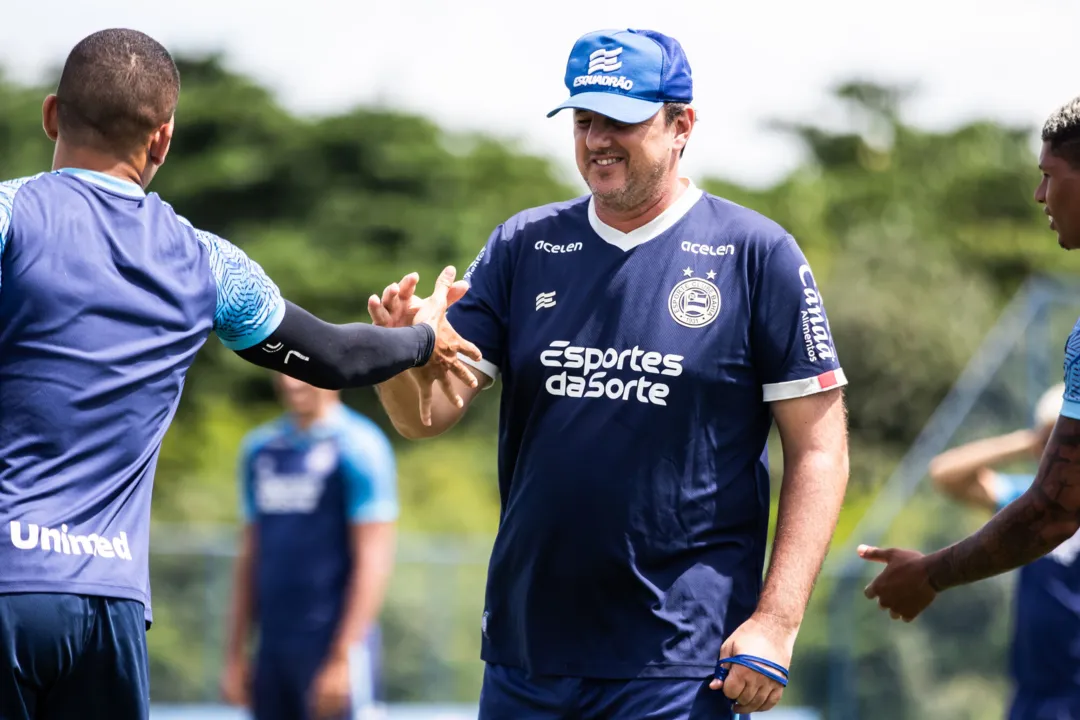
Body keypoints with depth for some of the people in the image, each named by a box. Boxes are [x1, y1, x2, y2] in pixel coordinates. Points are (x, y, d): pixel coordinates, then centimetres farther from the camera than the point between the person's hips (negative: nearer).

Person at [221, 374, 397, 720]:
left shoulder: (358, 446, -7)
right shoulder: (260, 448, 13)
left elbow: (374, 560, -11)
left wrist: (343, 657, -16)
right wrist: (235, 655, 14)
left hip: (332, 647, -7)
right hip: (272, 646, 7)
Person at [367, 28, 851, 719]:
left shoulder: (757, 254, -3)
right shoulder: (523, 247, 9)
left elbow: (818, 452, -4)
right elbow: (430, 415, 4)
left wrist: (778, 621, -13)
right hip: (523, 654, 4)